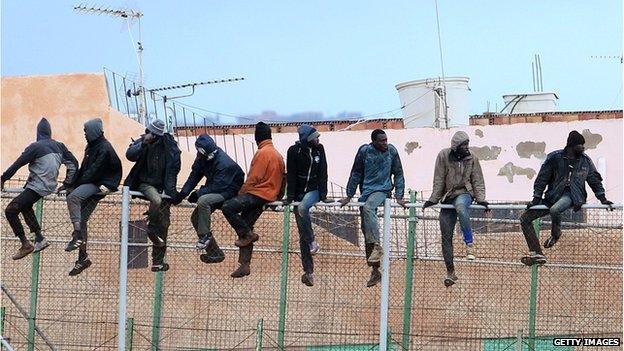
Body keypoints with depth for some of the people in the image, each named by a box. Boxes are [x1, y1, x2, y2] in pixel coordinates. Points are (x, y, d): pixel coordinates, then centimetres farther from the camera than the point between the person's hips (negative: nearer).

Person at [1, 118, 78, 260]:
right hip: (49, 186, 8)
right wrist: (68, 182, 17)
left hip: (36, 188, -8)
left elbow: (18, 164, -12)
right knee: (25, 206, 29)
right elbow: (73, 163, 10)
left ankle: (25, 245, -10)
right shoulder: (59, 146, 6)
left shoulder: (36, 147, -13)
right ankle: (39, 239, 25)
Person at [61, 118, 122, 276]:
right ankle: (83, 258, 10)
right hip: (90, 185, 10)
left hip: (101, 185, -10)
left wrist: (75, 185, -16)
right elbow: (83, 169, 22)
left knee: (73, 197, -32)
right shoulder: (91, 146, 19)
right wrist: (70, 184, 11)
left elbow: (93, 171, -17)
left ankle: (77, 236, -33)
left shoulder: (104, 148, -11)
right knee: (81, 220, 5)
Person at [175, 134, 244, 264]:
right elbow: (194, 175, -2)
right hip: (214, 191, 9)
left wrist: (198, 193, -22)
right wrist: (183, 193, -11)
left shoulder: (224, 164, -28)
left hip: (228, 193, -9)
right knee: (195, 218, 1)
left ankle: (205, 235, -21)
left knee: (203, 201, -35)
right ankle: (215, 253, 7)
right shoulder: (203, 158, -4)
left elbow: (217, 186, -27)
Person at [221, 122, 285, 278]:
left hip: (258, 193, -10)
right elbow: (281, 178, 21)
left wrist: (241, 193, -3)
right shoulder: (277, 154, 19)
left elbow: (253, 178, -14)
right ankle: (245, 264, 3)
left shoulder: (263, 153, -10)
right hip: (270, 195, 10)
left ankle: (247, 234, -13)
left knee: (227, 207, -20)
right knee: (246, 225, 7)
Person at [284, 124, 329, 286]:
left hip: (314, 190, 0)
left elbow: (322, 173, -3)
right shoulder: (294, 151, -7)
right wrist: (290, 197, -12)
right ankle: (309, 271, 0)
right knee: (302, 234, -2)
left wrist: (323, 194, -10)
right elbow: (291, 175, -8)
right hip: (299, 192, 0)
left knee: (302, 207, -36)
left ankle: (312, 241, -19)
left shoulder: (319, 149, -2)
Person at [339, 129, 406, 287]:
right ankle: (375, 270, 11)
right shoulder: (364, 151, -3)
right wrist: (349, 196, 4)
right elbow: (356, 174, 4)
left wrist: (399, 196, -2)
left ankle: (376, 246, -34)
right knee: (366, 229, 3)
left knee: (367, 208, -36)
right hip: (366, 191, 3)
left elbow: (398, 174, 4)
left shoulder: (391, 151, -3)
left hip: (382, 190, -3)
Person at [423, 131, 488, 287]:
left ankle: (469, 243, -39)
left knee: (460, 206, -40)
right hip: (448, 197, 2)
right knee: (446, 236, 0)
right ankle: (450, 271, 11)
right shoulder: (444, 156, -2)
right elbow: (438, 180, -1)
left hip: (464, 193, -2)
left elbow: (478, 181, 4)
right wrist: (433, 199, -4)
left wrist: (481, 199, -8)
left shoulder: (472, 159, 3)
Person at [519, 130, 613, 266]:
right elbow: (542, 178, 4)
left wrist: (602, 198, 9)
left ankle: (556, 234, -3)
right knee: (525, 218, -9)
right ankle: (537, 254, -7)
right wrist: (536, 199, 0)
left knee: (555, 210, -37)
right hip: (553, 196, 2)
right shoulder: (554, 157, -1)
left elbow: (595, 180, 17)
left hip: (573, 196, -2)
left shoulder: (585, 160, 5)